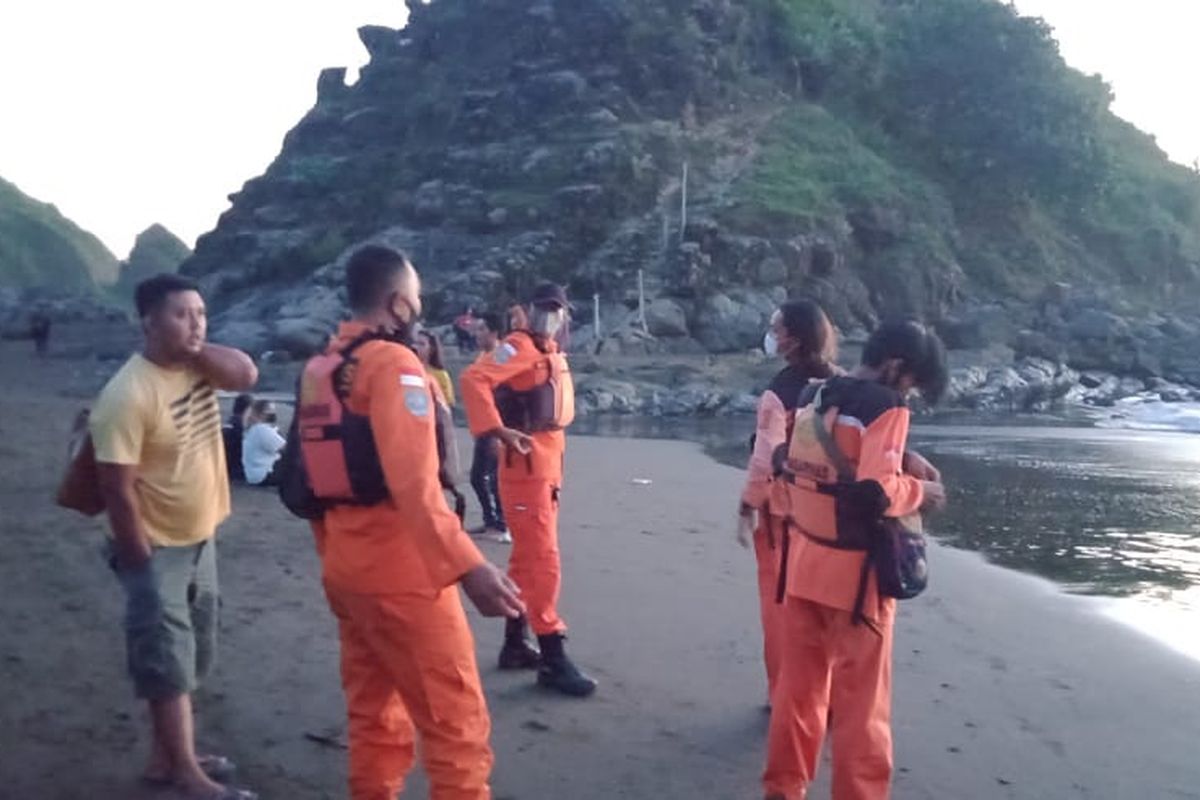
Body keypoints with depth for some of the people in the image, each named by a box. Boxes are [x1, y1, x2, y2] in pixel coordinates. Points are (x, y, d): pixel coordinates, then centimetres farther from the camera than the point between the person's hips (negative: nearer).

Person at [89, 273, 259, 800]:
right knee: (168, 662, 1)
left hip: (201, 538, 9)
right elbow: (117, 486, -23)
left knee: (189, 657, 18)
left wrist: (197, 349, -19)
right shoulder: (129, 394, -24)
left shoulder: (198, 364, 1)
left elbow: (246, 374, -15)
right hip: (159, 547, -9)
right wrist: (140, 558, -19)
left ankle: (167, 755, 32)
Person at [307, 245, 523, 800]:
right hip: (401, 574, -9)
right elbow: (413, 483, -27)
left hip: (344, 572, 9)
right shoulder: (393, 362, -15)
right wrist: (468, 567, -33)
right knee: (457, 724, -2)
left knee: (374, 719, 17)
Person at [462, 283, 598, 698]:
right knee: (543, 561, -9)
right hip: (526, 466, -9)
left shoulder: (555, 355, 15)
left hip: (549, 466, 9)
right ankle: (553, 659, -6)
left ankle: (515, 644, 25)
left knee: (527, 558, 15)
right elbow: (473, 379, -26)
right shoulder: (519, 347, -12)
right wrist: (498, 430, -27)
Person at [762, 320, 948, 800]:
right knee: (860, 698, 6)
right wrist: (920, 490, -5)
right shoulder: (886, 407, -15)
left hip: (802, 563, 7)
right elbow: (877, 492, -25)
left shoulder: (815, 397, 8)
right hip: (853, 571, -7)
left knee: (798, 684, 17)